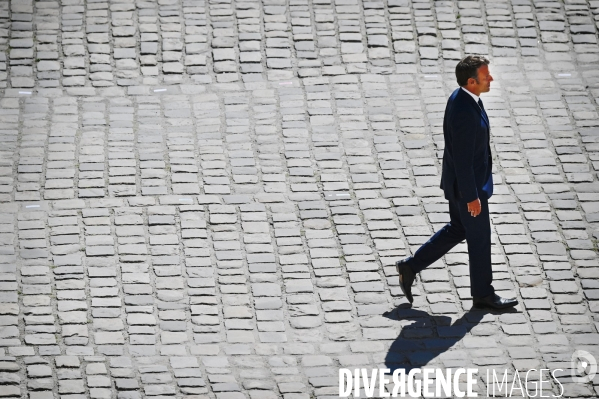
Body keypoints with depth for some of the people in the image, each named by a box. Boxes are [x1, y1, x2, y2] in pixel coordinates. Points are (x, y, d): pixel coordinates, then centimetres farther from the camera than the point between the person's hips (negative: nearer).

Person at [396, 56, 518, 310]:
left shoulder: (462, 98, -1)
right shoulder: (464, 112, -32)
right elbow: (462, 158, -27)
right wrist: (471, 197, -20)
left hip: (460, 180, 10)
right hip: (467, 184, -10)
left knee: (457, 229, 23)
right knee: (479, 238, 7)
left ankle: (410, 268, 29)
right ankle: (483, 294, 24)